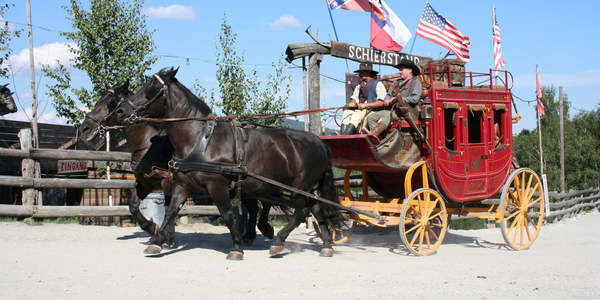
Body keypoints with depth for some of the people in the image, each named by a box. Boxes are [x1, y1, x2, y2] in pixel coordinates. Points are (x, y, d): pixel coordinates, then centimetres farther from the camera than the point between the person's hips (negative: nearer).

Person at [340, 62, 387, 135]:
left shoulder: (378, 84, 3)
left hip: (374, 111, -6)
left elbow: (381, 103, -8)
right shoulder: (359, 86, 23)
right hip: (361, 110, 6)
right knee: (346, 112, -22)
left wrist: (366, 105, -15)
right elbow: (354, 98, 19)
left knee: (357, 113, -34)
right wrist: (352, 103, -6)